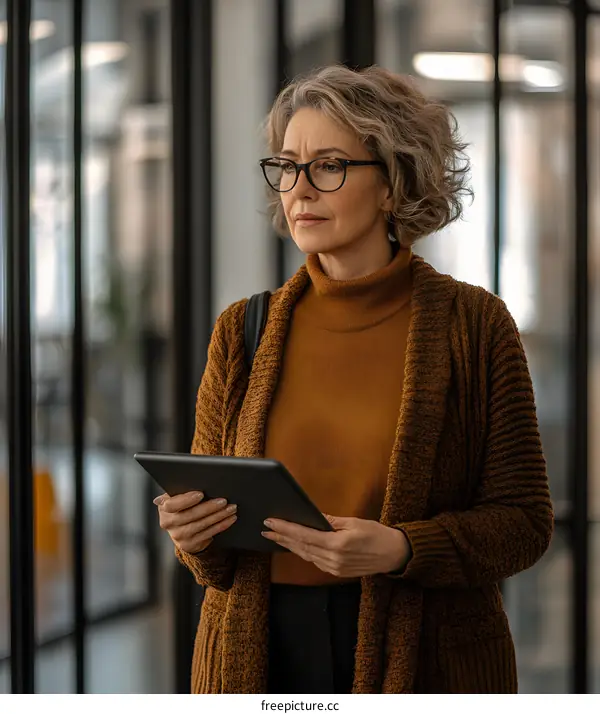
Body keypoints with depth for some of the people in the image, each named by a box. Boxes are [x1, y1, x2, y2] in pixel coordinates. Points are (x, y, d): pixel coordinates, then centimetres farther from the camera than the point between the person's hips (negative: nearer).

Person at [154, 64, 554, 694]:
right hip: (260, 655, 2)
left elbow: (523, 520, -5)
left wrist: (401, 549, -21)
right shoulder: (243, 330, 3)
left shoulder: (473, 324, -6)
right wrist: (192, 532, -14)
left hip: (424, 658, -2)